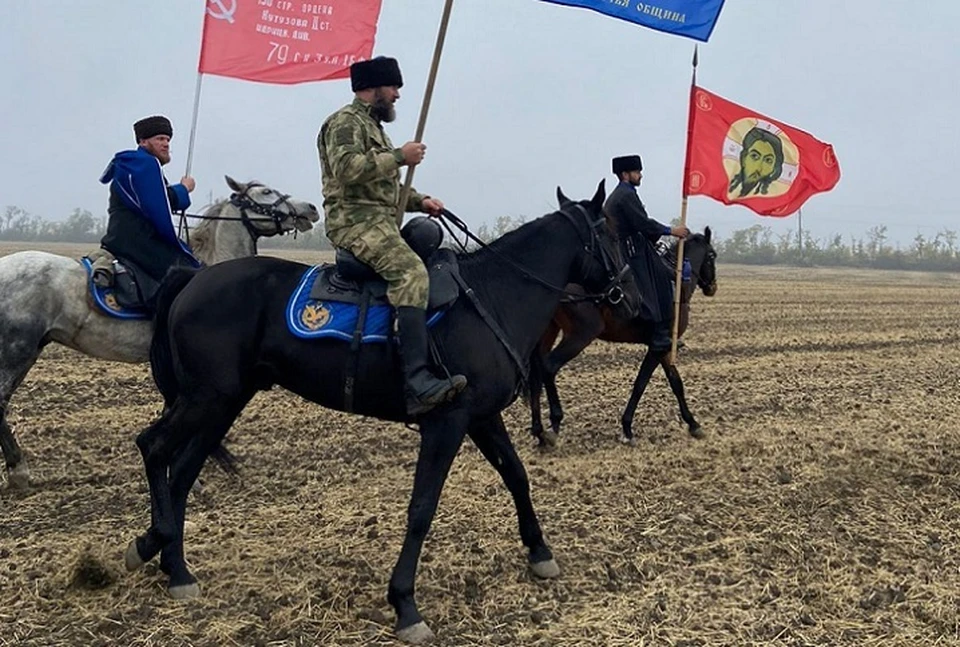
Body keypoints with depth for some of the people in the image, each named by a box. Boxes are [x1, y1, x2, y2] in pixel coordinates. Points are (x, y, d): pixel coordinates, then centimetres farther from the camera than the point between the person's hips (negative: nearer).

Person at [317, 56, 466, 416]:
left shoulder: (372, 126, 28)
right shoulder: (346, 122, -4)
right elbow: (346, 167, -23)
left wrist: (420, 201, 14)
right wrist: (400, 156, -17)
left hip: (380, 222, 11)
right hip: (355, 221, -11)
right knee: (410, 272, -31)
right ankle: (418, 383, -42)